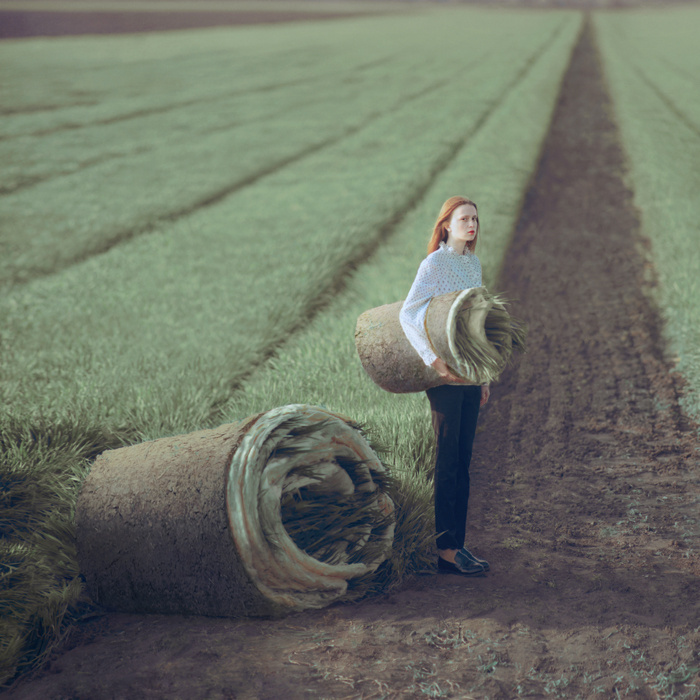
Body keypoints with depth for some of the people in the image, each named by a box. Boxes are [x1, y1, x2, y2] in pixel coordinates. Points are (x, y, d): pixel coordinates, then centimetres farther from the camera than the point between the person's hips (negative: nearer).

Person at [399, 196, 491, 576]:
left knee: (463, 461, 8)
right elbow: (408, 315, -18)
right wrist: (434, 360, -27)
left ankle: (457, 545, 13)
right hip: (444, 375, -7)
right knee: (447, 460, -5)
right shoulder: (434, 264, -8)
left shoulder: (473, 264, 14)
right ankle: (445, 549, -1)